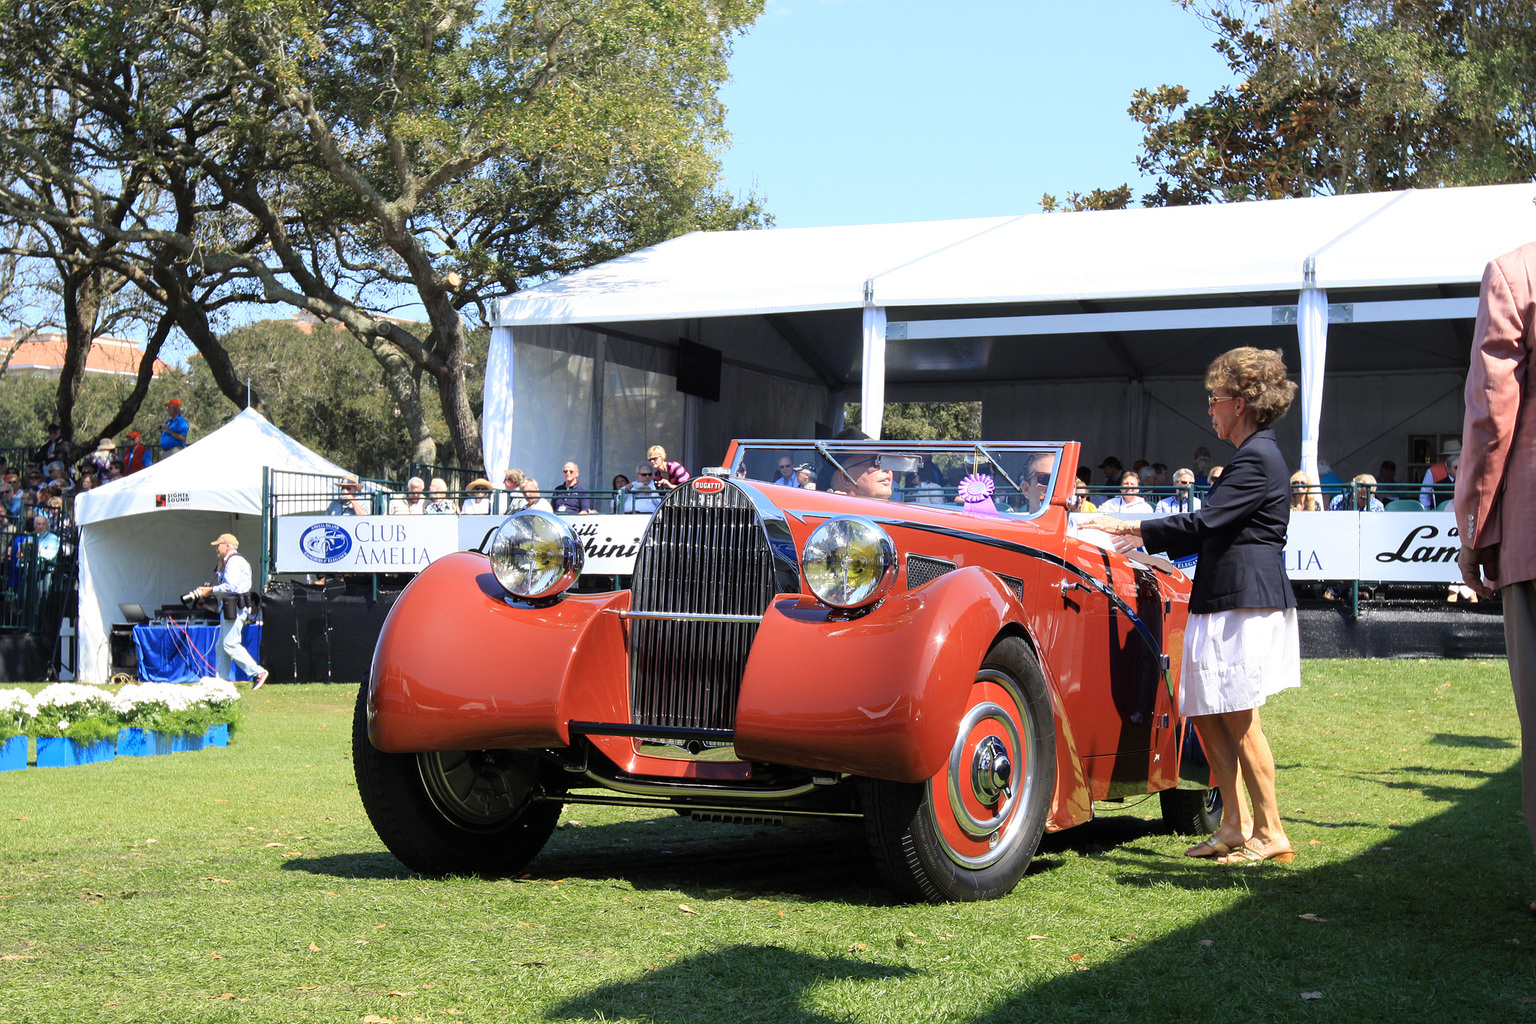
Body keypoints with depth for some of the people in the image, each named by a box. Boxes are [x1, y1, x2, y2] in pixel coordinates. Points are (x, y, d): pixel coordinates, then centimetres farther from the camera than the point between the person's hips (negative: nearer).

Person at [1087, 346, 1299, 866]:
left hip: (1246, 603, -11)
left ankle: (1270, 833, 0)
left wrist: (1131, 527, -11)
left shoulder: (1257, 458, -13)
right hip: (1225, 602, 11)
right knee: (1206, 715, 11)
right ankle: (1234, 826, 15)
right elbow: (1214, 531, 23)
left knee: (1239, 720, -7)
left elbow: (1203, 523, -18)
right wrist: (1144, 538, 21)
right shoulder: (1254, 454, 20)